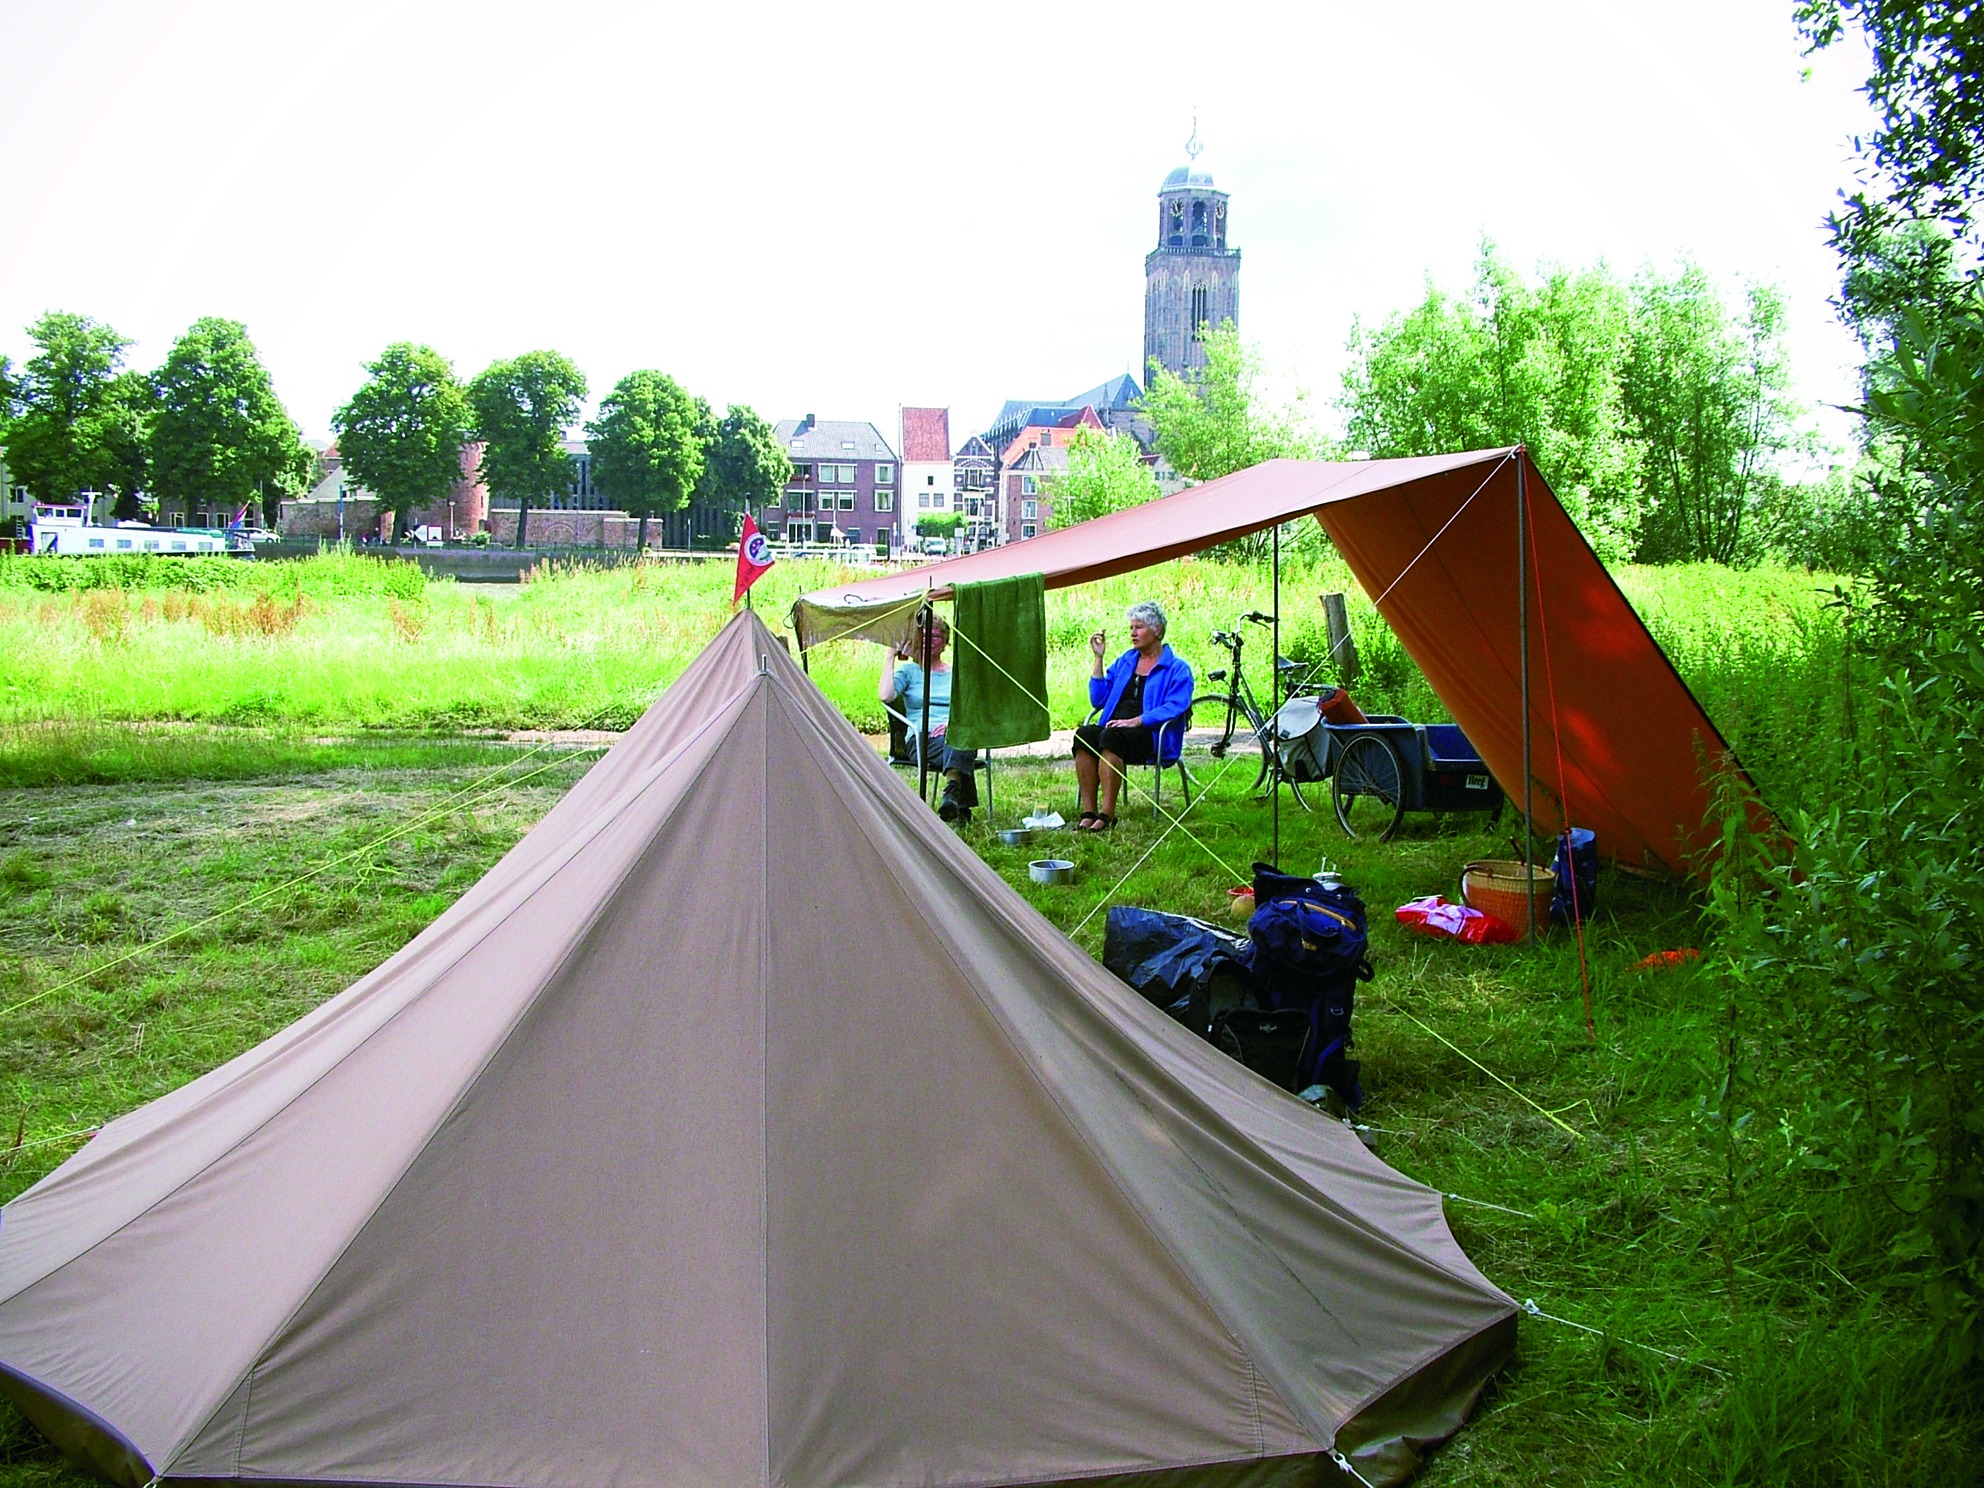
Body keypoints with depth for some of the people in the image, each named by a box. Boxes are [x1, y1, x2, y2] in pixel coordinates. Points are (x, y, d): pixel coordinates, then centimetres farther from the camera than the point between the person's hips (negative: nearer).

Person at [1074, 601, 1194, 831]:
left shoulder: (1177, 668, 8)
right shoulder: (1125, 661, 26)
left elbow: (1175, 706, -8)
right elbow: (1098, 700, 21)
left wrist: (1136, 721, -20)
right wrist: (1099, 658, 15)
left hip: (1149, 736, -5)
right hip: (1115, 727, 5)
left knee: (1111, 737, -38)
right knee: (1084, 734, -30)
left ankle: (1107, 813, -40)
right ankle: (1089, 812, -34)